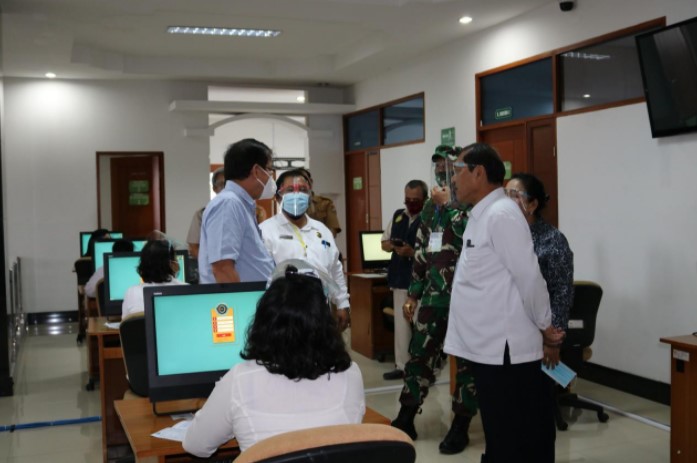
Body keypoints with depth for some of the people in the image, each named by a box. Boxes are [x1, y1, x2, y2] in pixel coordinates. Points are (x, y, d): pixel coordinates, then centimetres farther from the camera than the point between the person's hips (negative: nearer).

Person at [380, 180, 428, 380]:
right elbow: (384, 242, 17)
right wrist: (394, 246, -3)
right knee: (401, 323, 12)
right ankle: (402, 365, 22)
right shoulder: (398, 215, 12)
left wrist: (413, 252, -24)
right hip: (400, 278, 7)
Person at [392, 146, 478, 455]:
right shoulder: (431, 206, 13)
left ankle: (460, 427, 17)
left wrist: (448, 204, -19)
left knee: (466, 360, 5)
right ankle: (405, 420, 22)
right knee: (419, 355, 10)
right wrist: (413, 294, 16)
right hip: (433, 297, 6)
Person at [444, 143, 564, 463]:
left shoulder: (501, 214, -16)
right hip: (488, 347, 10)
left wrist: (544, 327, -7)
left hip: (506, 349, -9)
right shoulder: (480, 215, 14)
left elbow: (529, 276, -16)